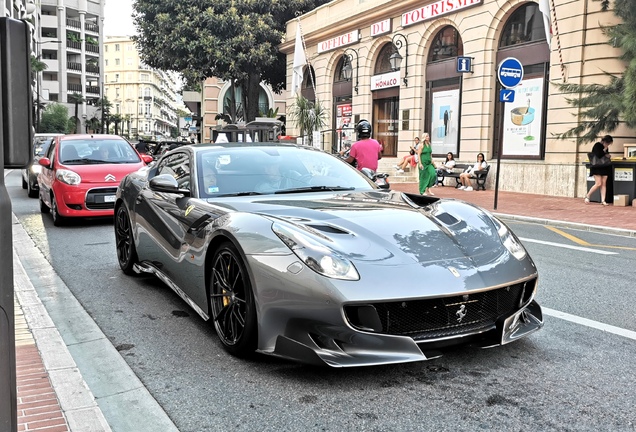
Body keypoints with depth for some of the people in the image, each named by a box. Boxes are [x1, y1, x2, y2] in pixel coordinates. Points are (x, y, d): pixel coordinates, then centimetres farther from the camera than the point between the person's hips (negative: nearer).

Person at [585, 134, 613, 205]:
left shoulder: (606, 147, 12)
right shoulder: (597, 145, -10)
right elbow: (598, 155, -20)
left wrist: (607, 155, -1)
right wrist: (604, 150, -11)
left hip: (604, 167, 7)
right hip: (597, 167, -7)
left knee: (604, 184, 0)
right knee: (598, 184, -12)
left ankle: (603, 200, -1)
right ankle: (587, 195, 7)